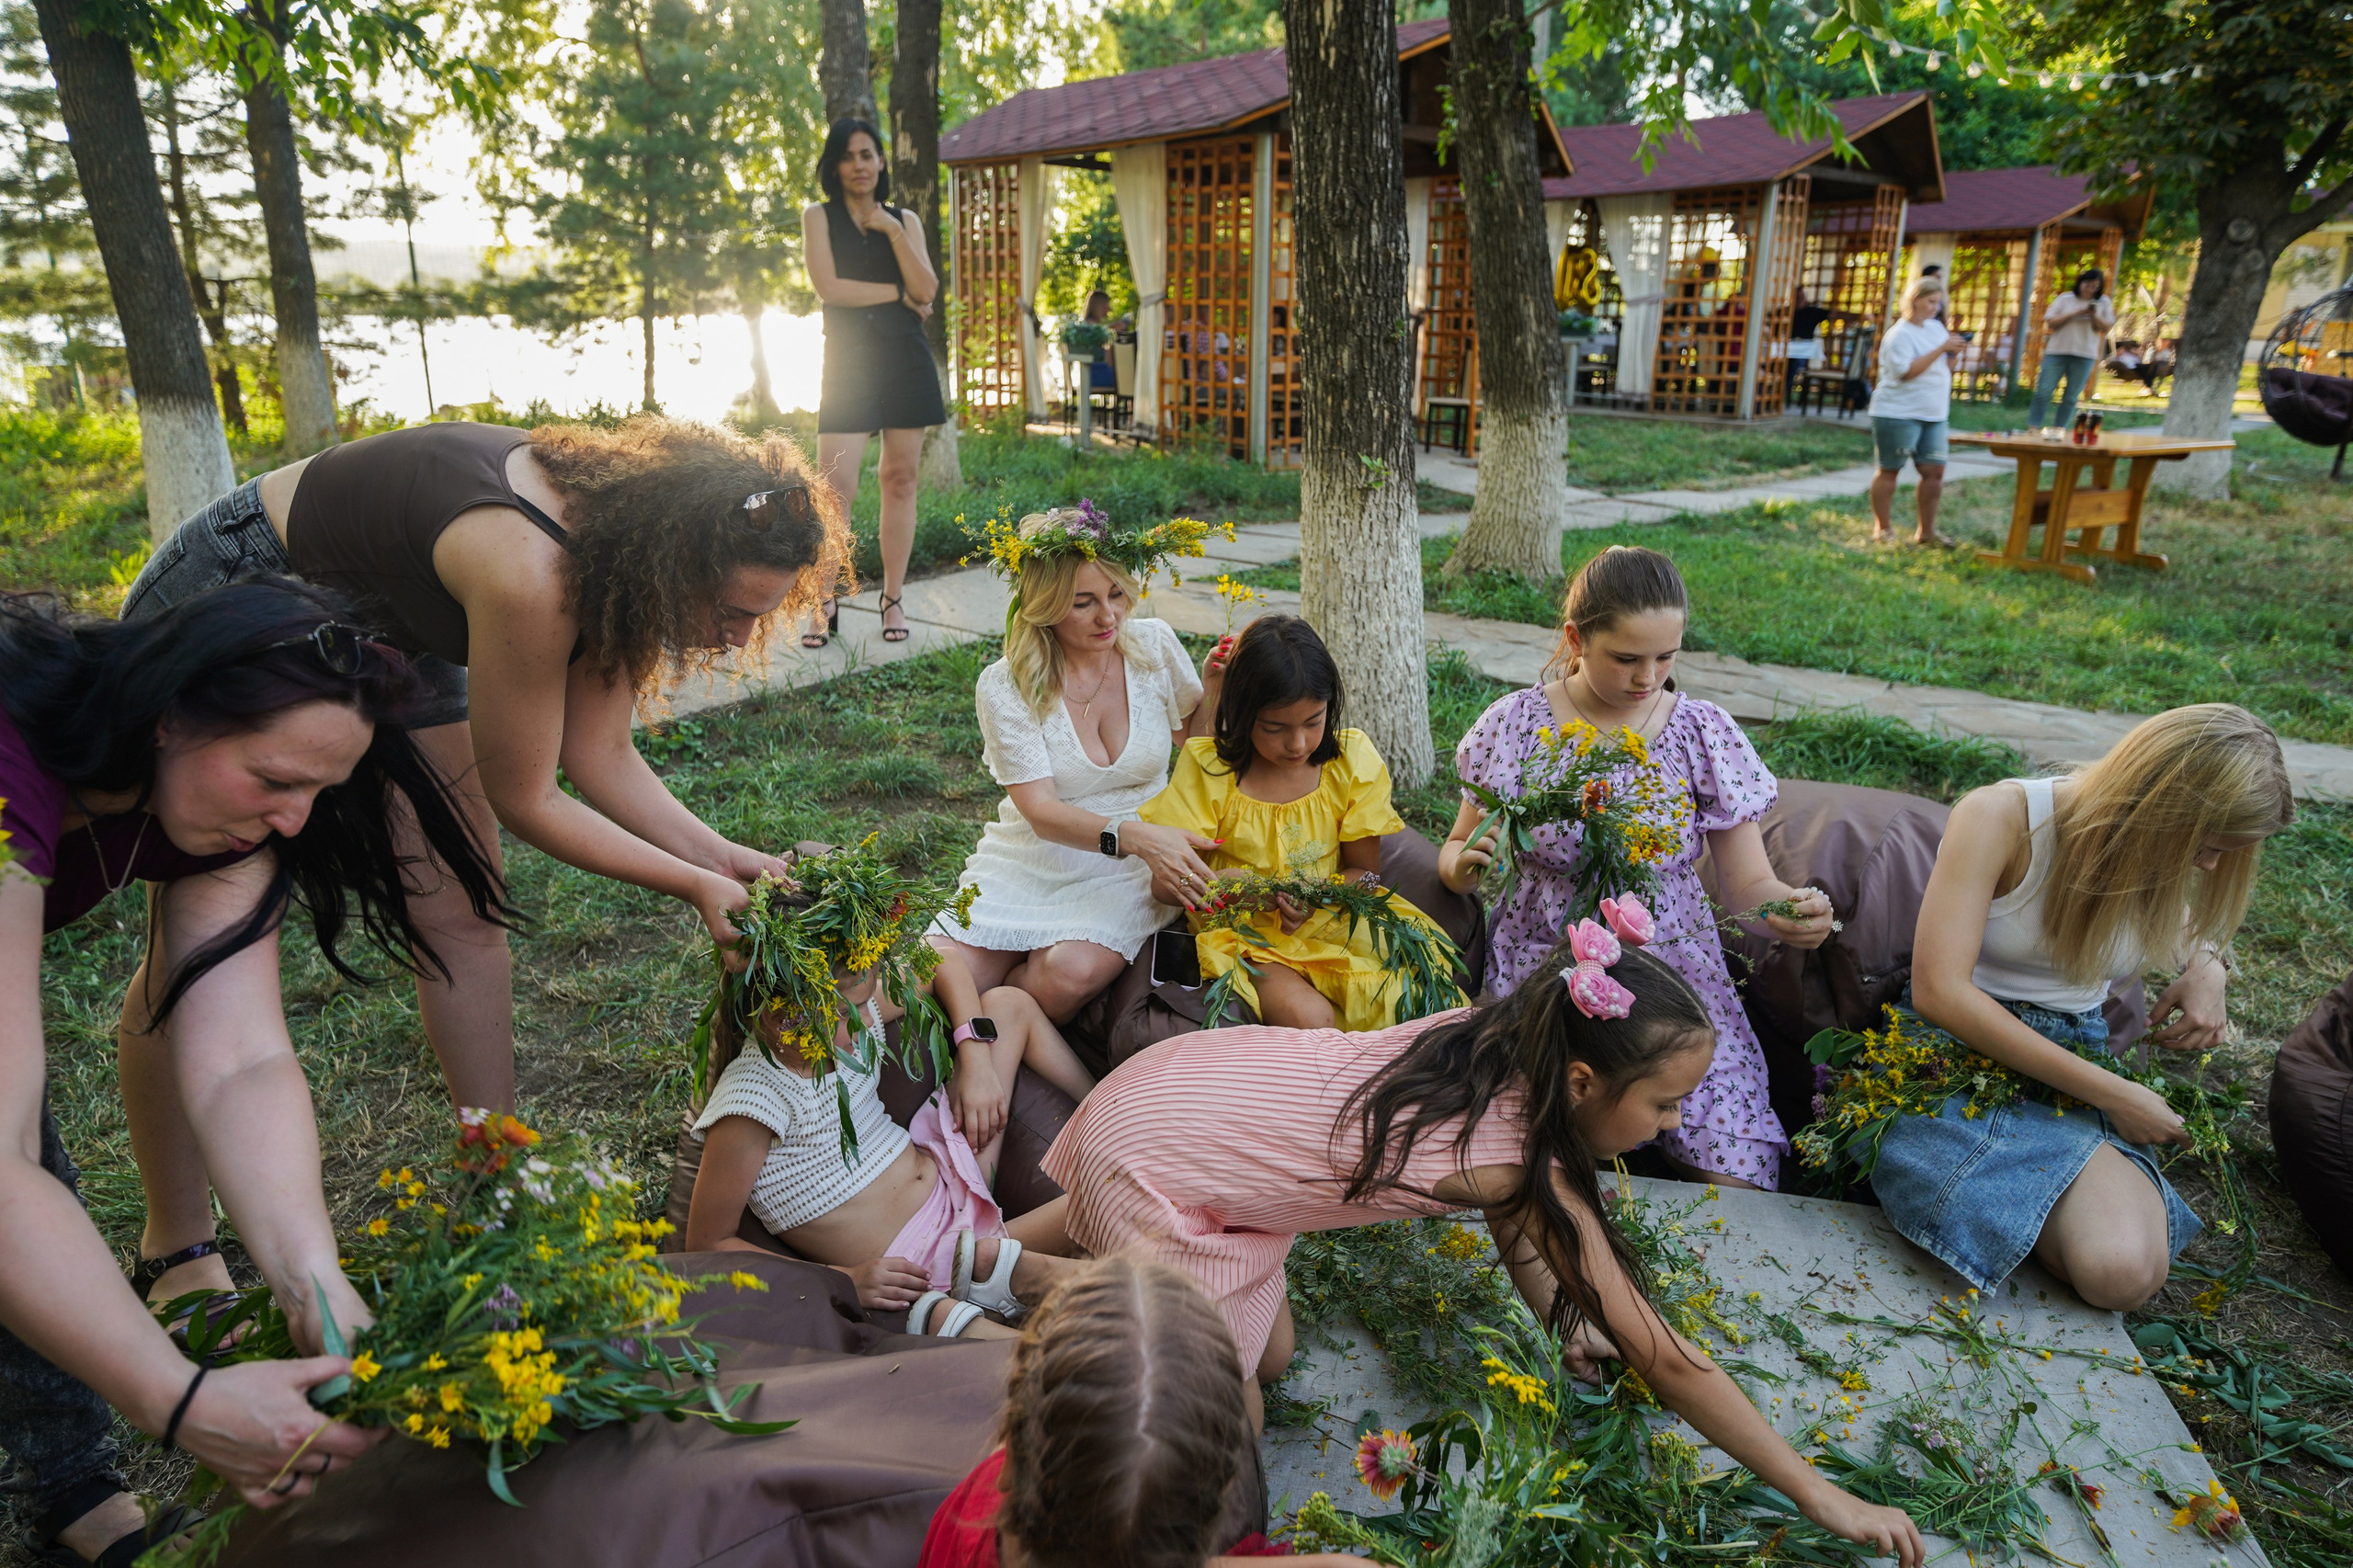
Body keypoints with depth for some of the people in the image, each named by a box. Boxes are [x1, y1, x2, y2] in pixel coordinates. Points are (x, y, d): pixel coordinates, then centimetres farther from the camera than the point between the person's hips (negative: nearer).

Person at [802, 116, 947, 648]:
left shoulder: (905, 219, 13)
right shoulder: (819, 217, 7)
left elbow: (927, 291, 0)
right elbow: (828, 286, -7)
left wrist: (893, 231, -7)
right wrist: (898, 293, -4)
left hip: (906, 360, 2)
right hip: (849, 359, -2)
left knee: (900, 480, 3)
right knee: (834, 485, -11)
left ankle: (893, 599, 11)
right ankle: (825, 604, -4)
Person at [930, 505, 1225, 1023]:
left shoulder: (1154, 645, -1)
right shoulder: (1004, 687, -9)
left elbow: (1194, 740, 17)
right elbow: (1041, 811, -17)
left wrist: (1213, 689, -5)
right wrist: (1132, 835, -34)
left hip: (1124, 872, 1)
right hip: (1030, 862, 0)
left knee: (1070, 975, -30)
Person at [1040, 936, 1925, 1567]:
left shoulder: (1501, 1037, -7)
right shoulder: (1530, 1163, -26)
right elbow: (1667, 1362, -18)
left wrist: (1564, 1320, 12)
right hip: (1145, 1165, -8)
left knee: (1270, 1358, 19)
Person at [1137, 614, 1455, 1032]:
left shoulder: (1352, 761, -2)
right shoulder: (1208, 768, -8)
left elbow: (1365, 872, 5)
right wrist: (1229, 883, -29)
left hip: (1332, 924, 3)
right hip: (1246, 937, -3)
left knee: (1400, 1000, -23)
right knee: (1309, 1018, -31)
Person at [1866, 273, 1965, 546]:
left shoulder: (1936, 327, 14)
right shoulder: (1900, 334, -10)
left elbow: (1946, 367, 19)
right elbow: (1906, 370, -21)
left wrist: (1955, 353, -2)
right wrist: (1941, 349, -21)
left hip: (1933, 414, 7)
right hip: (1898, 413, -7)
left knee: (1935, 471, 3)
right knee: (1889, 470, 0)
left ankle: (1927, 531, 12)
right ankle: (1882, 529, 10)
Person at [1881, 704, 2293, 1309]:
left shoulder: (2159, 854, 4)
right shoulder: (2000, 816, -15)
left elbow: (2184, 919, 31)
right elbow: (1940, 991, -22)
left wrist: (2206, 964, 5)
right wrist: (2111, 1094, -19)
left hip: (2077, 1063, 5)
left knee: (2127, 1272, -27)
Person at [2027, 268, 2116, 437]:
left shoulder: (2103, 303, 8)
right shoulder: (2065, 299, 6)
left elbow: (2105, 328, 2)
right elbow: (2051, 322, -2)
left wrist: (2094, 316, -14)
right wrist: (2074, 314, -12)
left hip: (2084, 355, 1)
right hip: (2057, 351, -1)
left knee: (2071, 397, 2)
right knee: (2043, 391, -8)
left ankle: (2060, 429, 7)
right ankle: (2033, 426, -5)